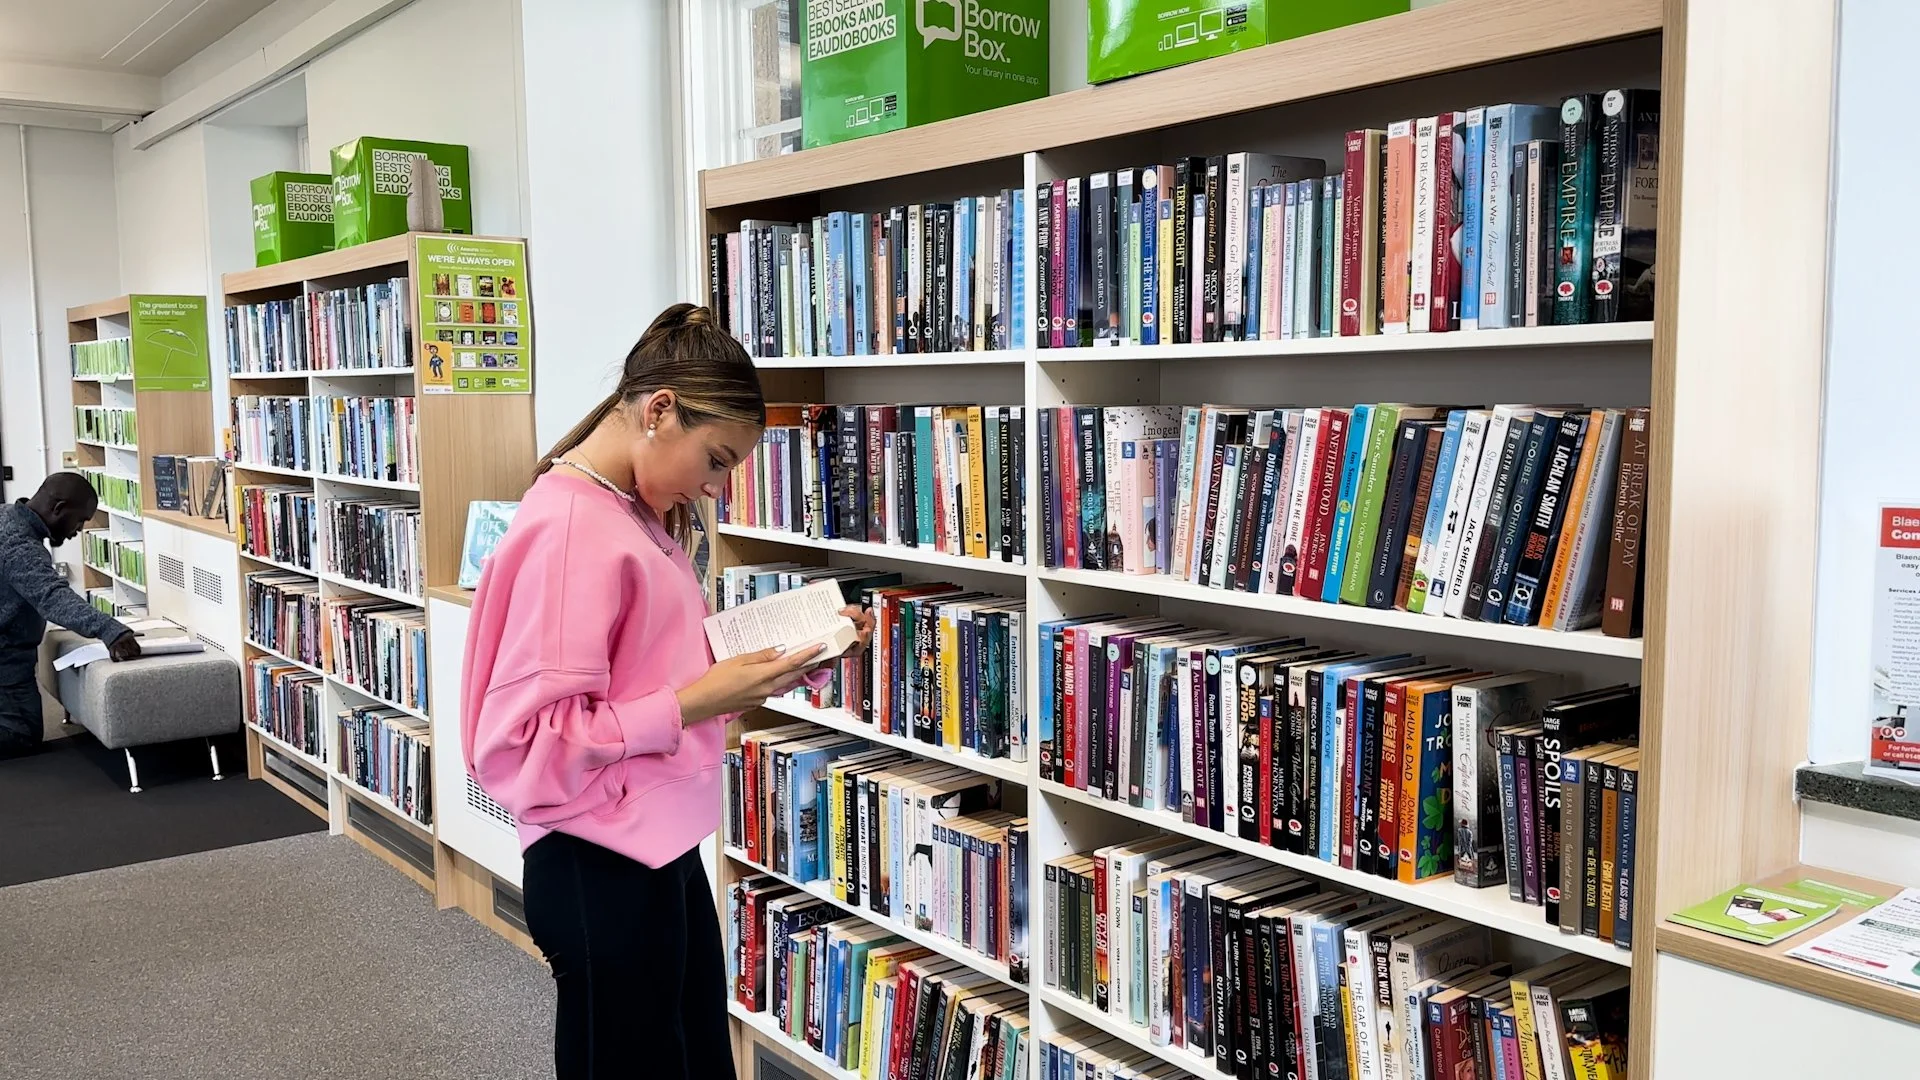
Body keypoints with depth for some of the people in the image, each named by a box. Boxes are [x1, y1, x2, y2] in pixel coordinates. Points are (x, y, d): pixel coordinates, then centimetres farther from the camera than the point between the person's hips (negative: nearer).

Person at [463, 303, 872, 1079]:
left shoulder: (636, 516, 8)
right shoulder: (569, 528, -20)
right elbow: (530, 740, -23)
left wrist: (784, 652, 4)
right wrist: (696, 703, -23)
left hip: (662, 853, 9)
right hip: (602, 871, -9)